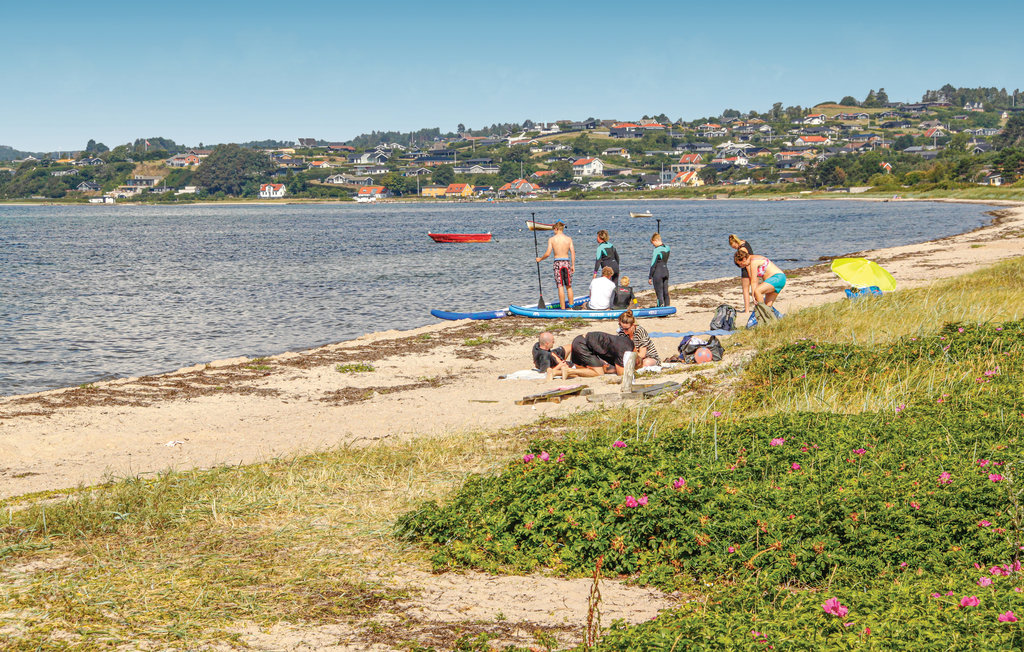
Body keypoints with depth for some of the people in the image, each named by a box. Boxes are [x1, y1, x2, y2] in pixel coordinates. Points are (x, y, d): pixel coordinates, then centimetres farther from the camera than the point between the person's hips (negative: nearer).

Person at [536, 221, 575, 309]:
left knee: (560, 287, 0)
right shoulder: (568, 239, 3)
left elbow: (548, 253, -7)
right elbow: (573, 253, -1)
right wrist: (573, 265, 6)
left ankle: (563, 308, -2)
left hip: (558, 263, -2)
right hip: (567, 262, 2)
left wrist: (540, 259, 10)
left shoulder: (551, 239, -3)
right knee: (569, 287, 11)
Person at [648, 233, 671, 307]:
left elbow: (653, 265, -14)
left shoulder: (657, 250, -17)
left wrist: (650, 277, -8)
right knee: (665, 292, 12)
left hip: (658, 273, -7)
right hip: (666, 271, 7)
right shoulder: (667, 248, 4)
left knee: (659, 292, -2)